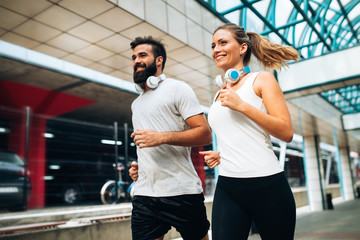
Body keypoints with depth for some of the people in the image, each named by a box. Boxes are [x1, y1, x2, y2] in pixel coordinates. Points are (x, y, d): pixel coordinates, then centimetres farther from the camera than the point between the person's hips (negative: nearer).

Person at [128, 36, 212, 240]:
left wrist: (163, 137, -21)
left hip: (181, 192, -5)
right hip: (144, 195, 6)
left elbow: (205, 134, -10)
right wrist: (139, 167, 11)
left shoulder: (177, 88, 0)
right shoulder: (136, 104, 21)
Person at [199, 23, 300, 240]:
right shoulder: (219, 95, 15)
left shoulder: (262, 79, 0)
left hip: (267, 184, -4)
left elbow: (287, 132, -10)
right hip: (227, 186, 4)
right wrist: (219, 155, 6)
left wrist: (242, 105, -16)